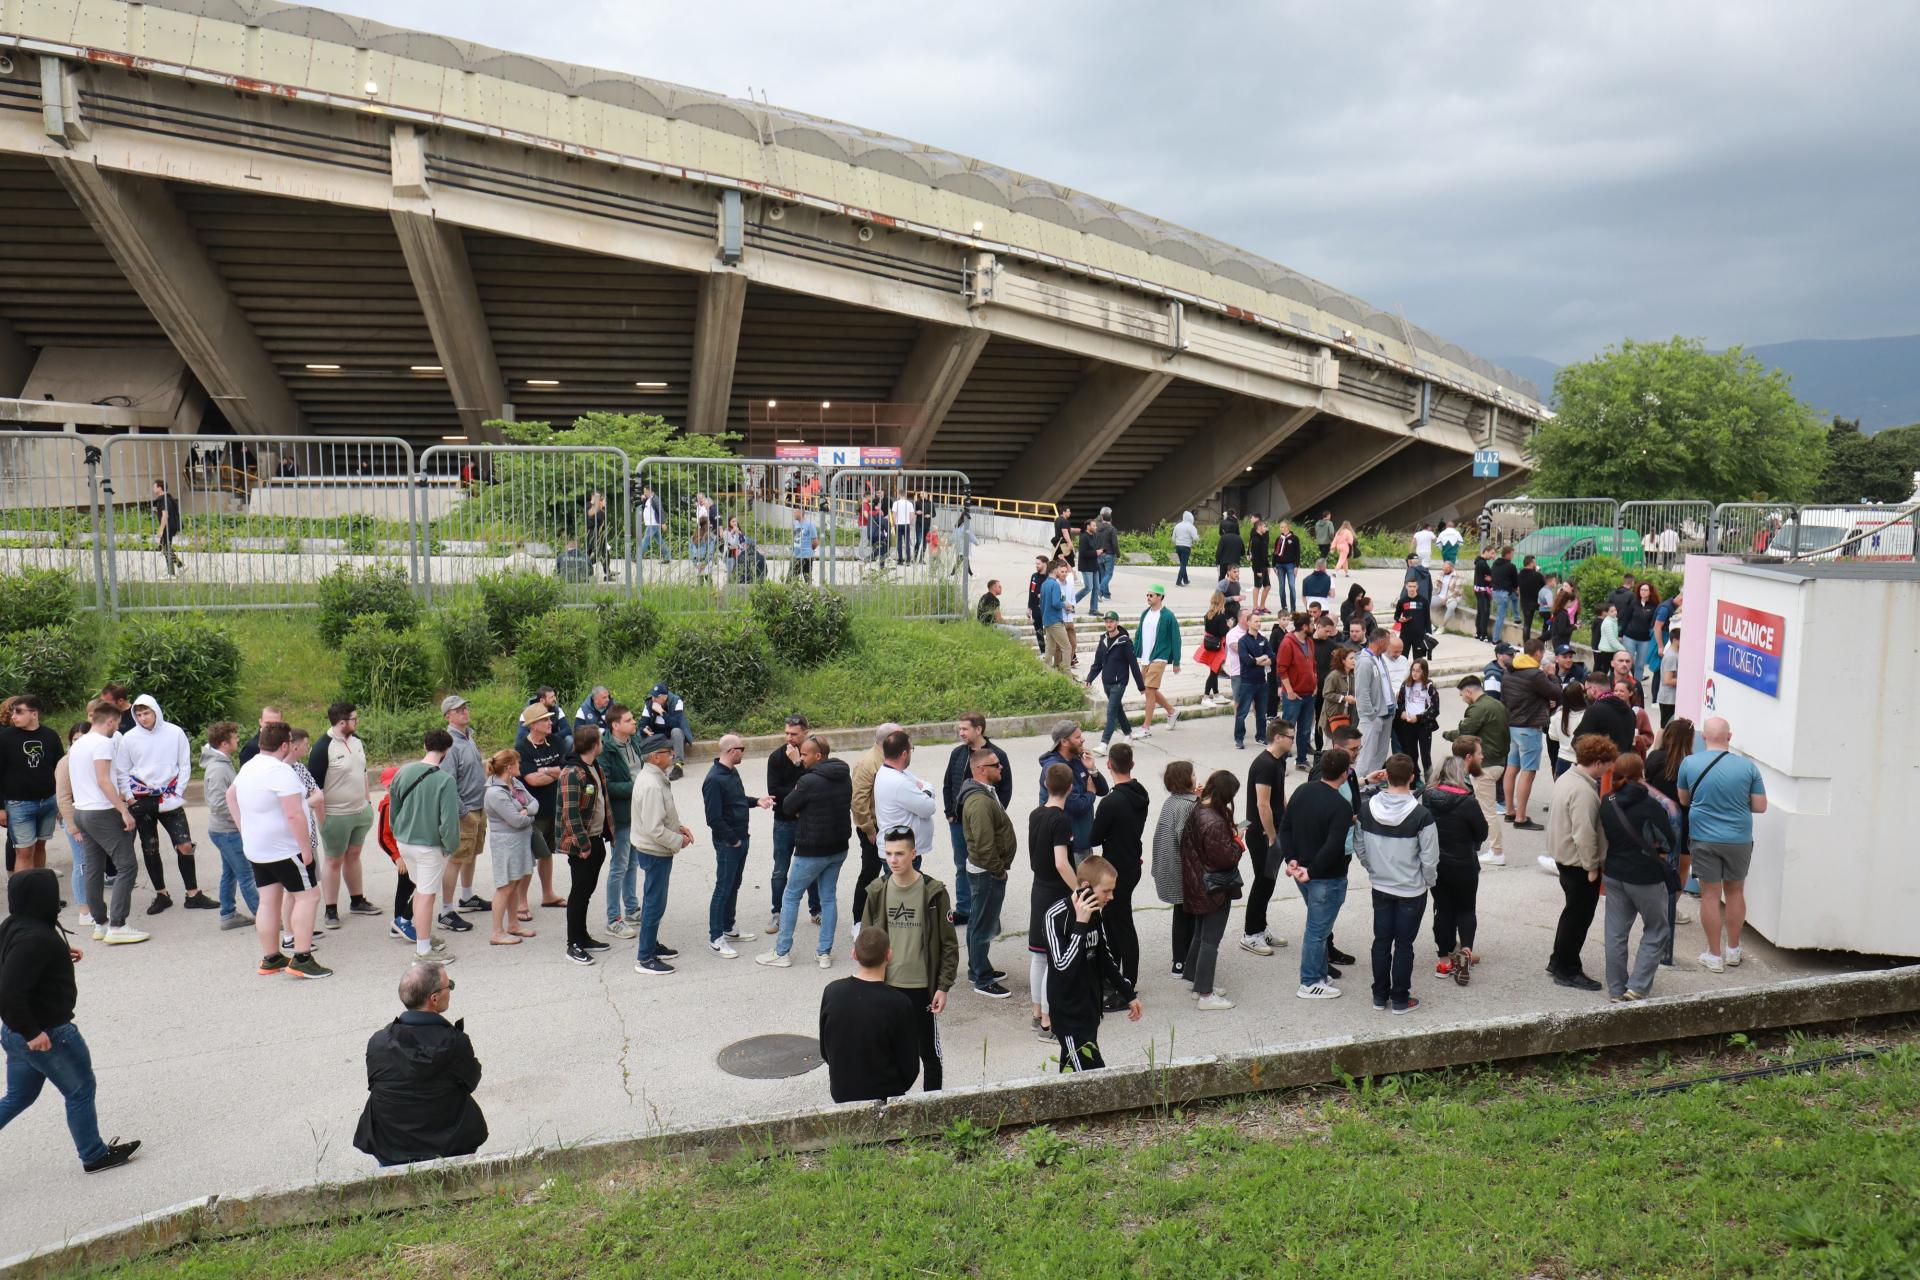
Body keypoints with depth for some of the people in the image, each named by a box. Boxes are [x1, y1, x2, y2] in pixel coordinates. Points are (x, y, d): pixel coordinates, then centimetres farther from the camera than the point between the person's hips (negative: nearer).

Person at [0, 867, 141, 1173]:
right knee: (80, 1091, 10)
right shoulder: (36, 939, -29)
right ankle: (94, 1156, 24)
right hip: (48, 1035, -9)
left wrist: (62, 956, 11)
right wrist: (32, 1032, -26)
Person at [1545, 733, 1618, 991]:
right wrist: (1592, 867, -18)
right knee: (1579, 915, 2)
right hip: (1579, 863, -10)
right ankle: (1567, 972, 12)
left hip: (1563, 856, 10)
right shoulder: (1584, 791, -26)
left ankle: (1559, 962, 33)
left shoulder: (1568, 777, 7)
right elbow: (1584, 834, -28)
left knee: (1574, 911, 22)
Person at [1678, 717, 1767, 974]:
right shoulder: (1748, 767, -9)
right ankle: (1733, 950, 29)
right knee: (1735, 892, 17)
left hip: (1704, 839, -1)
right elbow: (1760, 806, -5)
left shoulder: (1690, 764, -9)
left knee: (1710, 894, 7)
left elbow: (1683, 800, 4)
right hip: (1739, 840, 1)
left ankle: (1714, 956, 12)